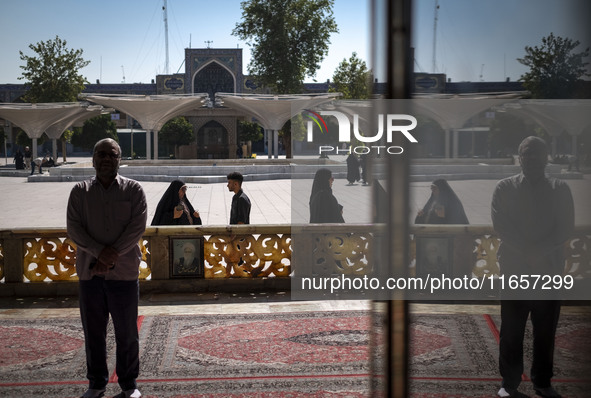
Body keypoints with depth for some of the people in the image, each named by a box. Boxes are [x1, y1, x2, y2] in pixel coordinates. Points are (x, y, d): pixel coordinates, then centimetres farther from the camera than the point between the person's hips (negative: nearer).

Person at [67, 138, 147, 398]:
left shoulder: (133, 190, 3)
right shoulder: (80, 191, 7)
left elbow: (138, 226, -6)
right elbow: (73, 227, -2)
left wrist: (113, 254, -16)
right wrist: (99, 252, -16)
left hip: (124, 271, -1)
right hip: (89, 271, 2)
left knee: (126, 332, 5)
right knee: (93, 331, 9)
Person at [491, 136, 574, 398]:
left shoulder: (560, 189, 8)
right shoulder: (505, 188, 4)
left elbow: (566, 227, -2)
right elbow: (500, 224, -7)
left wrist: (541, 250, -16)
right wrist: (527, 250, -16)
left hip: (550, 269, 1)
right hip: (514, 269, -1)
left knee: (546, 330, 7)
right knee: (512, 330, 1)